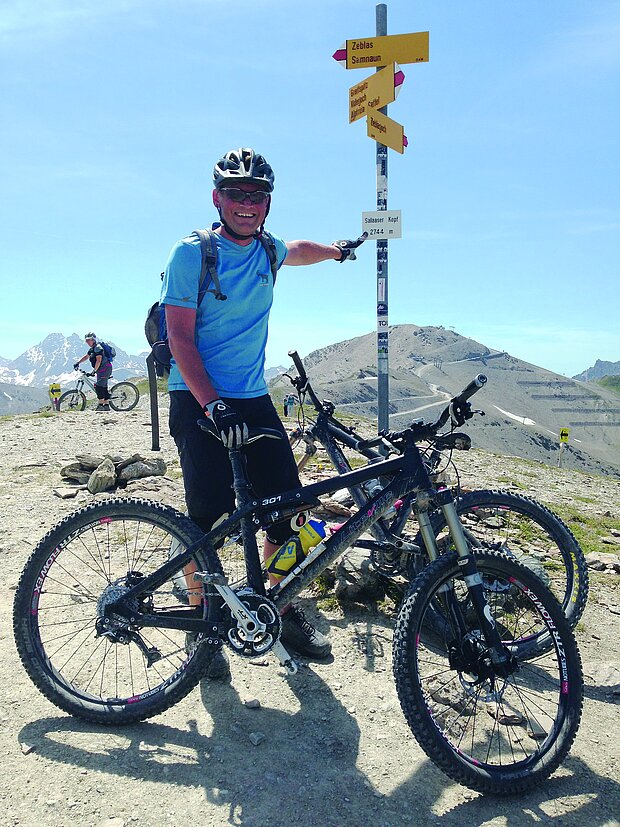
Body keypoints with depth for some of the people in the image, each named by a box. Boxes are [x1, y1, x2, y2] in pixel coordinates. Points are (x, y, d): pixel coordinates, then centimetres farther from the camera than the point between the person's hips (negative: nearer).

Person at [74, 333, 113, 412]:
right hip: (103, 370, 11)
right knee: (104, 387, 10)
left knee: (99, 386, -15)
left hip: (105, 369, -11)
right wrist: (78, 362, 20)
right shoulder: (92, 348, 19)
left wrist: (94, 370, -19)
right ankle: (106, 405, 12)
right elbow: (86, 356, 30)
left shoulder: (97, 347, -13)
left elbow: (99, 360, -19)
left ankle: (100, 404, -15)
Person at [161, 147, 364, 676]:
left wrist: (336, 249, 50)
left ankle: (285, 614, 20)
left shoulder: (267, 250, 9)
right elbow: (181, 338, -13)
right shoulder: (191, 253, -8)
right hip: (199, 399, -5)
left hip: (254, 398, 6)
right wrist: (214, 406, -23)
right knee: (210, 517, -9)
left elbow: (299, 250, 36)